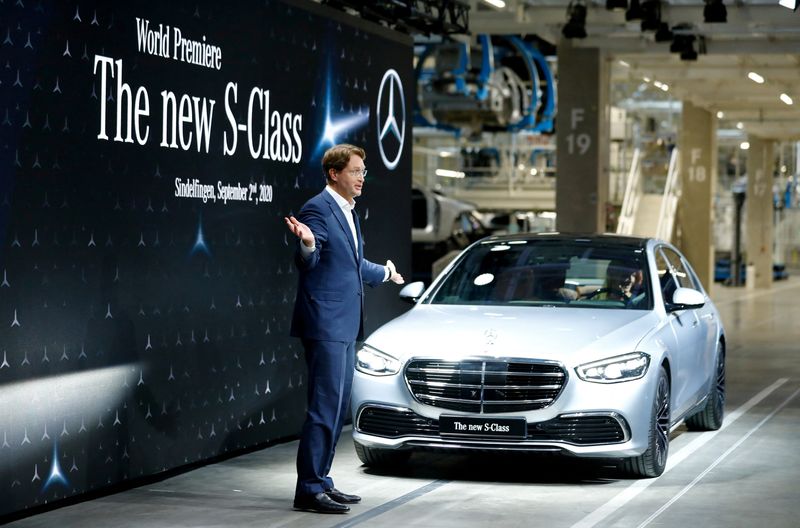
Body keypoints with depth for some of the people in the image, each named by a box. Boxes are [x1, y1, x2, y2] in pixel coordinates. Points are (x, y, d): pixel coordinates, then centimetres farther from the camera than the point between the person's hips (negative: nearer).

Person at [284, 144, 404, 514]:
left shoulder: (348, 212, 18)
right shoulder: (318, 209, -11)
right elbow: (307, 263, -20)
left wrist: (384, 273, 47)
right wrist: (307, 245, -42)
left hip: (345, 325, 10)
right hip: (325, 323, -10)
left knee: (337, 407, 13)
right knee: (324, 407, -11)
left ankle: (321, 481, 19)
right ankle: (309, 490, -8)